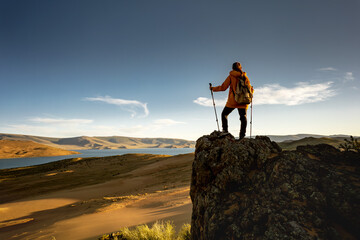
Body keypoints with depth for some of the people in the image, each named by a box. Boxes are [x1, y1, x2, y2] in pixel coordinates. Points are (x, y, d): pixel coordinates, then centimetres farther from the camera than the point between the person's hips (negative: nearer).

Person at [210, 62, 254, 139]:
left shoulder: (231, 76, -1)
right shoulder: (245, 77, 7)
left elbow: (223, 87, -5)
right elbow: (250, 89, 9)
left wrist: (213, 88, 9)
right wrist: (251, 92, 32)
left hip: (232, 101, -2)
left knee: (224, 114, 14)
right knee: (243, 117, 4)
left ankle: (225, 131, 2)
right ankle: (242, 135, -6)